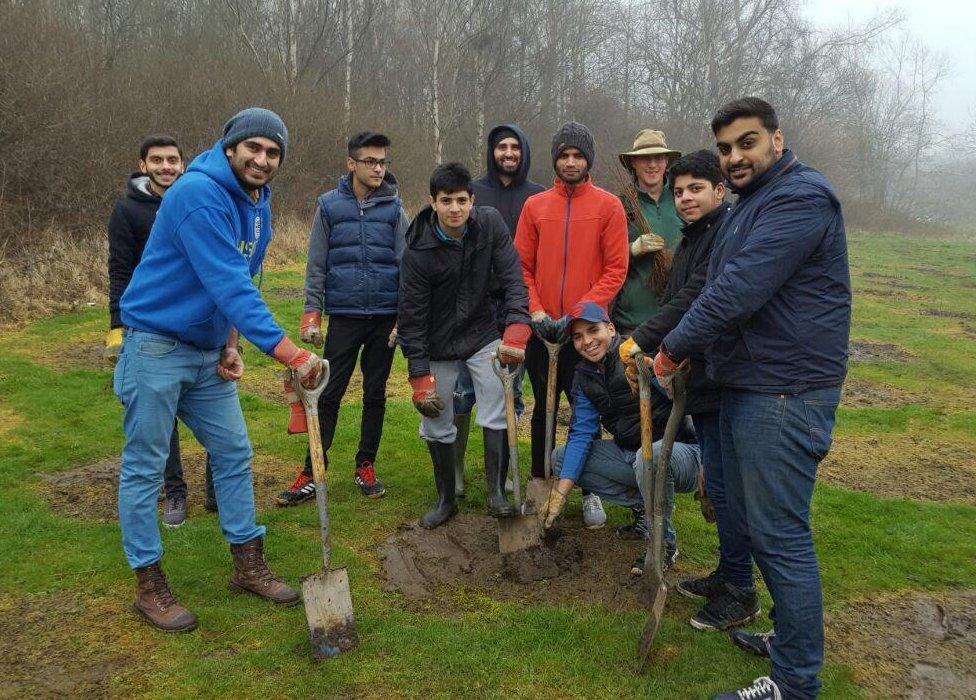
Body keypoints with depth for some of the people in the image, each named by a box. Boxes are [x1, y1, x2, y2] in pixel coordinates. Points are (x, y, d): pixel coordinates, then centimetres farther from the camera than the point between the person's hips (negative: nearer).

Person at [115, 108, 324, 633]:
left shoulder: (257, 204, 7)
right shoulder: (199, 193, -22)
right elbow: (229, 285, -32)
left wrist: (231, 346, 3)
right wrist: (291, 354, -37)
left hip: (208, 352, 9)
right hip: (156, 347, -8)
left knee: (234, 454, 11)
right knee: (144, 467, 3)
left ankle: (248, 566, 23)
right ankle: (149, 586, 16)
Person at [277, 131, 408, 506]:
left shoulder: (393, 207, 2)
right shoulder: (329, 205, 1)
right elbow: (316, 265, 2)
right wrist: (312, 313, -3)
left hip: (385, 318, 1)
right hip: (343, 317, -1)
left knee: (375, 393, 11)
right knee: (329, 394, 2)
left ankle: (366, 466, 24)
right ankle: (312, 472, 10)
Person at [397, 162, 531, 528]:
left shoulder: (490, 222, -13)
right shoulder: (418, 251, -19)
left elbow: (512, 277, -13)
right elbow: (411, 316, -14)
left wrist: (517, 326, -28)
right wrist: (420, 376, -15)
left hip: (483, 335, 1)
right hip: (438, 345, -1)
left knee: (498, 416, -11)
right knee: (436, 425, 7)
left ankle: (497, 494, 2)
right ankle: (446, 499, 26)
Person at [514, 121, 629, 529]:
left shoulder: (608, 206, -1)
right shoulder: (535, 205, 6)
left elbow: (615, 269, -6)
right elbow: (521, 266, 5)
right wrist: (534, 310, -9)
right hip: (543, 327, 3)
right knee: (543, 409, 12)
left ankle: (591, 492, 19)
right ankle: (539, 485, 27)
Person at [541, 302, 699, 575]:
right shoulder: (584, 376, 4)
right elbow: (581, 434, -2)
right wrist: (561, 491, -12)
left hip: (680, 452, -7)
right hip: (629, 453, 7)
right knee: (561, 457, -2)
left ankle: (665, 542, -13)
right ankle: (642, 504, 2)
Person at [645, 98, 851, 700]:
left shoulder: (801, 198, -16)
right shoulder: (753, 203, 19)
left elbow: (738, 290, -25)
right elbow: (719, 287, 23)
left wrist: (676, 349, -15)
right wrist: (643, 340, 16)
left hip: (785, 393, -11)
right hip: (746, 385, 11)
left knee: (781, 536, -4)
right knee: (747, 513, 19)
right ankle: (790, 635, 36)